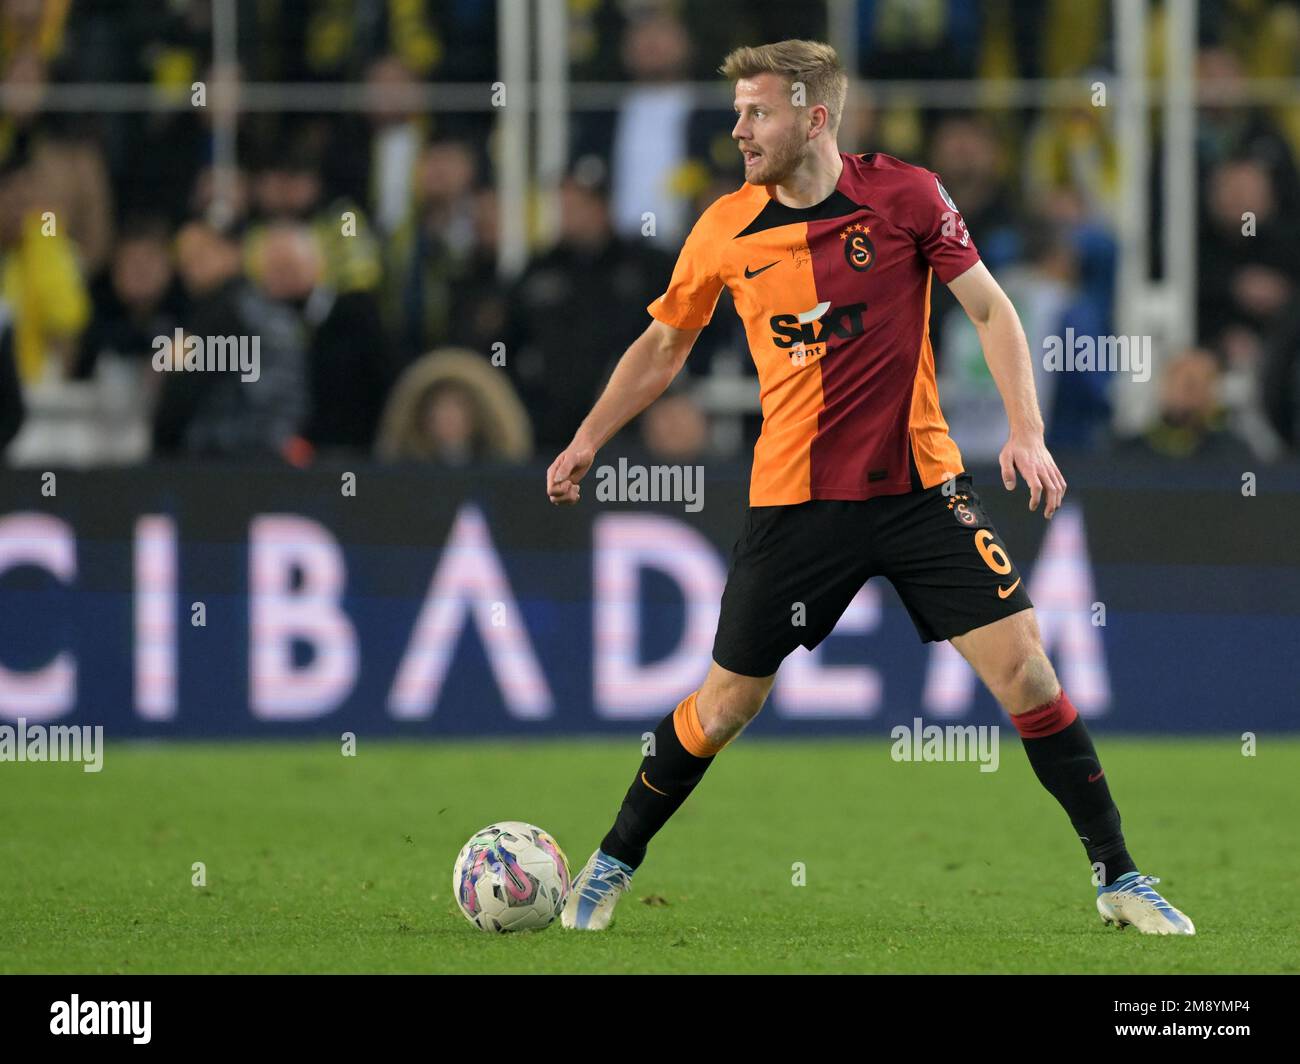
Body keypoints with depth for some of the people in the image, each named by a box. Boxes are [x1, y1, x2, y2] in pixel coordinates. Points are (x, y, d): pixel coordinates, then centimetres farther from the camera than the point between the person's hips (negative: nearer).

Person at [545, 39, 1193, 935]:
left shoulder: (904, 195, -8)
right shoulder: (726, 231, -1)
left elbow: (990, 308, -2)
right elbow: (663, 346, 15)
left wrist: (1027, 432, -13)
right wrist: (588, 441, 12)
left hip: (921, 484, -1)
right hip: (795, 499, 1)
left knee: (1022, 665, -9)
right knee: (727, 702, 4)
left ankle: (1118, 878, 2)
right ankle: (613, 865, 25)